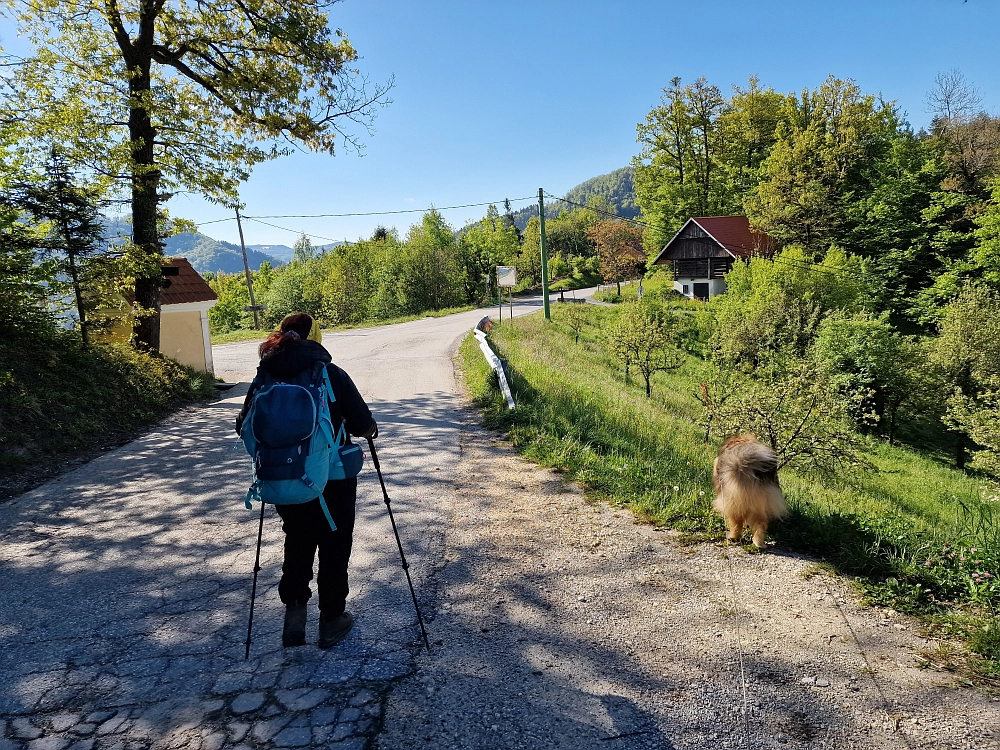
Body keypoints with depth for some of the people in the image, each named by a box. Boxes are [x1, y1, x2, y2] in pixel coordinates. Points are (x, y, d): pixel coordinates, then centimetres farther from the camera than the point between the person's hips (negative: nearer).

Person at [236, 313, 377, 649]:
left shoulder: (264, 379, -2)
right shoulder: (332, 374, -13)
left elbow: (244, 427, 4)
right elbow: (362, 425, -15)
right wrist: (370, 428, 8)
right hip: (333, 479, -3)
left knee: (296, 543, 23)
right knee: (334, 546, 13)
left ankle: (294, 612, 17)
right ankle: (331, 621, 23)